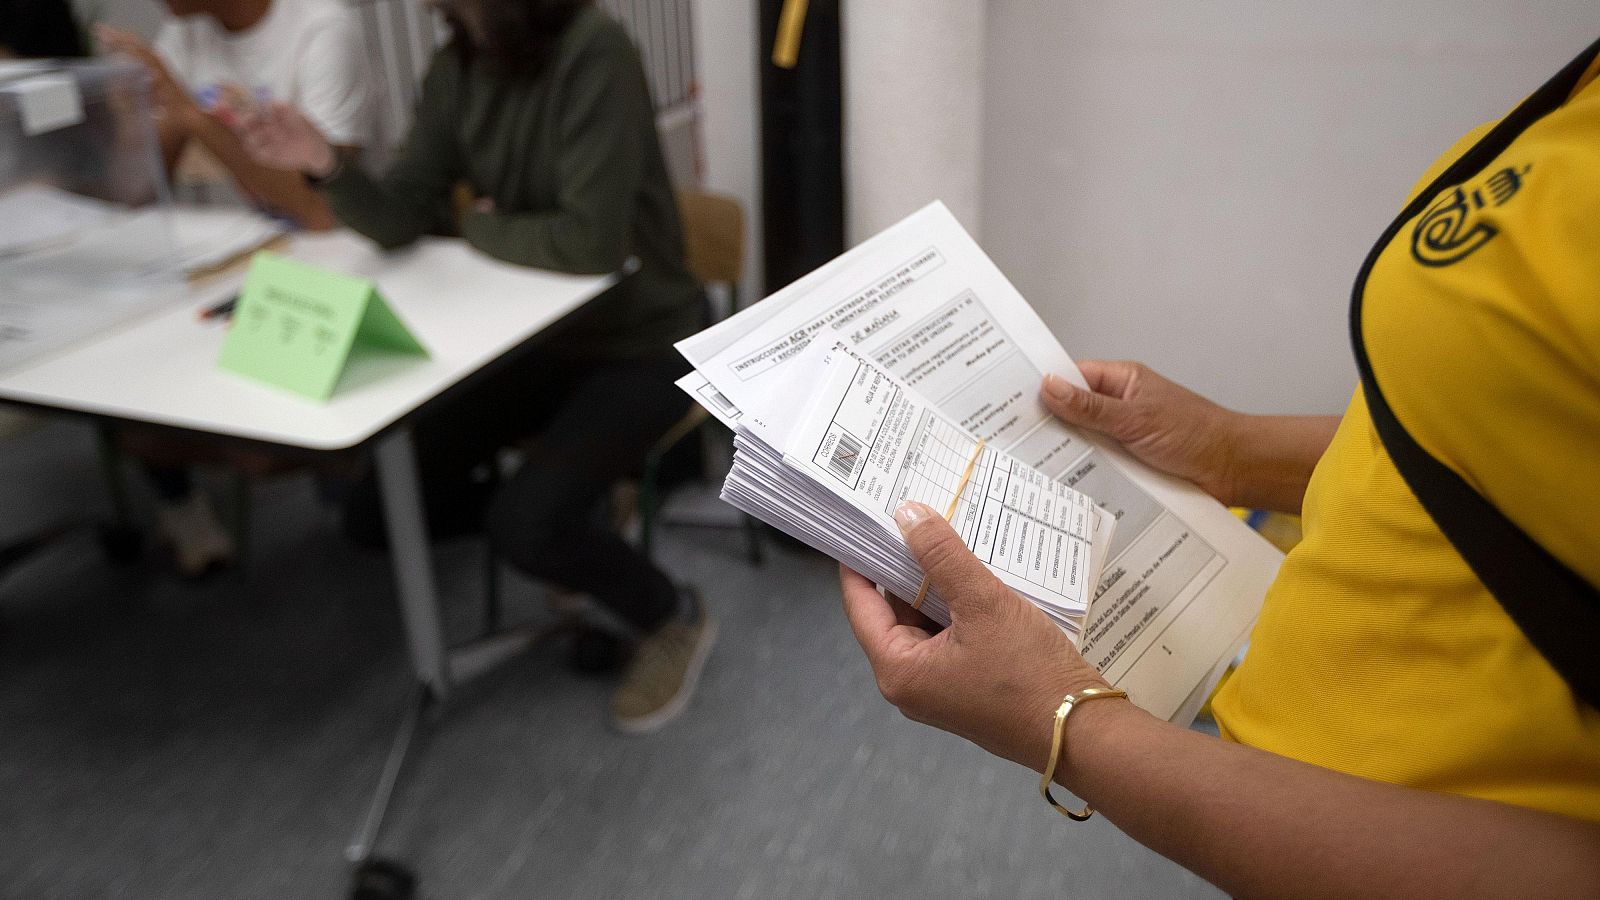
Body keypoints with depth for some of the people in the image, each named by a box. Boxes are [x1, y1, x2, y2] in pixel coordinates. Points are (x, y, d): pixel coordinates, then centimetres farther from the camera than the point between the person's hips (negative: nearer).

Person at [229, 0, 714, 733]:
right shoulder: (455, 69, 0)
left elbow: (590, 241, -30)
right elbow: (401, 219, 0)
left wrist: (480, 227, -11)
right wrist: (327, 167, -20)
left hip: (638, 344, -7)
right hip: (529, 336, 7)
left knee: (522, 524, -25)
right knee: (380, 504, 1)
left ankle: (673, 619, 5)